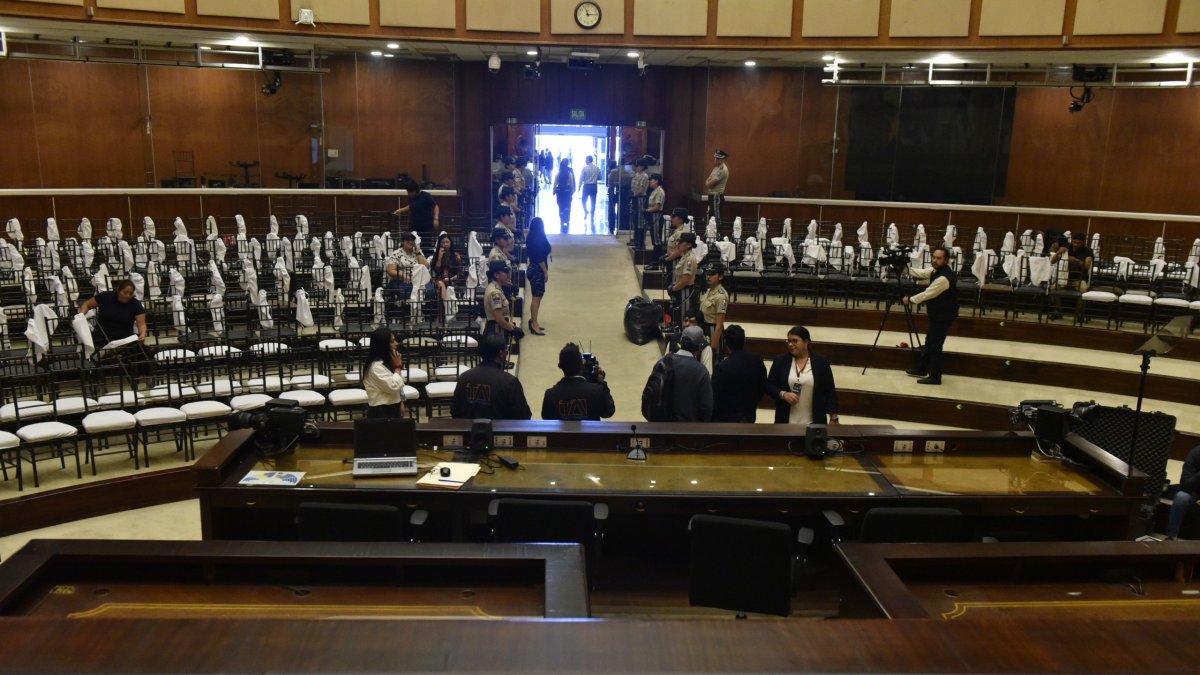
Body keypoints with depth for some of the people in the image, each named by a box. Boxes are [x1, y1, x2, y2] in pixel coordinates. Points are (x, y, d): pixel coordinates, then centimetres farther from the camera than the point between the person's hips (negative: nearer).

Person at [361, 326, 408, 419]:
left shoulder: (387, 361, 9)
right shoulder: (376, 366, -21)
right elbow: (393, 387, -24)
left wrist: (401, 403, 10)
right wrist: (398, 366, -17)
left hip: (393, 408, 9)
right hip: (381, 411, -9)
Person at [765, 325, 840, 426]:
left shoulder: (820, 362, -1)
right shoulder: (780, 361, 1)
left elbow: (830, 391, 2)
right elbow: (768, 385, 5)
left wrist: (833, 418, -1)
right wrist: (783, 394, -14)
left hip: (813, 423, -1)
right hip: (786, 422, 1)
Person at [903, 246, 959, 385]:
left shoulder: (944, 278, -27)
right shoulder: (936, 270, 3)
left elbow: (927, 294, -22)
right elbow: (921, 273, 10)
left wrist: (910, 300, -10)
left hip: (944, 315, -10)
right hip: (937, 313, 10)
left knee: (936, 345, -3)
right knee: (929, 342, 19)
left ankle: (935, 377, 6)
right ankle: (922, 369, 31)